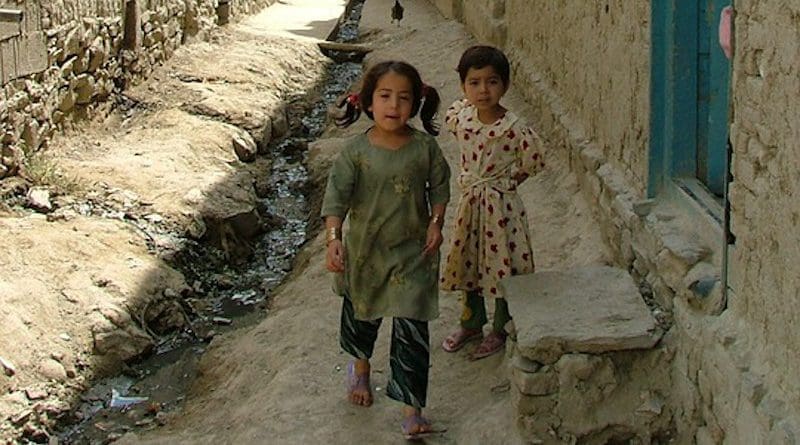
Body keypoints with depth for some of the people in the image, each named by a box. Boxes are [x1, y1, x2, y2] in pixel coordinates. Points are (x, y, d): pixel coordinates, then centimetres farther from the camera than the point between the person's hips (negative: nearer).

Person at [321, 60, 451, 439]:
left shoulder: (424, 147, -9)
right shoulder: (356, 152, -14)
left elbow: (439, 185, 5)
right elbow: (336, 195, -17)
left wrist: (436, 223, -7)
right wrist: (334, 239, -29)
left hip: (413, 252, -1)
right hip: (365, 250, 1)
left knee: (412, 332, -5)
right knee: (362, 315, 24)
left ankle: (411, 410, 1)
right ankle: (360, 365, 55)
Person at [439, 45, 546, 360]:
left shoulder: (514, 129, -22)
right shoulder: (460, 116, -8)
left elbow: (533, 163, -9)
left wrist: (505, 181, 0)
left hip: (500, 204, -5)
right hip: (470, 202, 5)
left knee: (501, 265, 8)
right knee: (467, 262, 18)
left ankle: (500, 331, 27)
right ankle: (472, 324, 38)